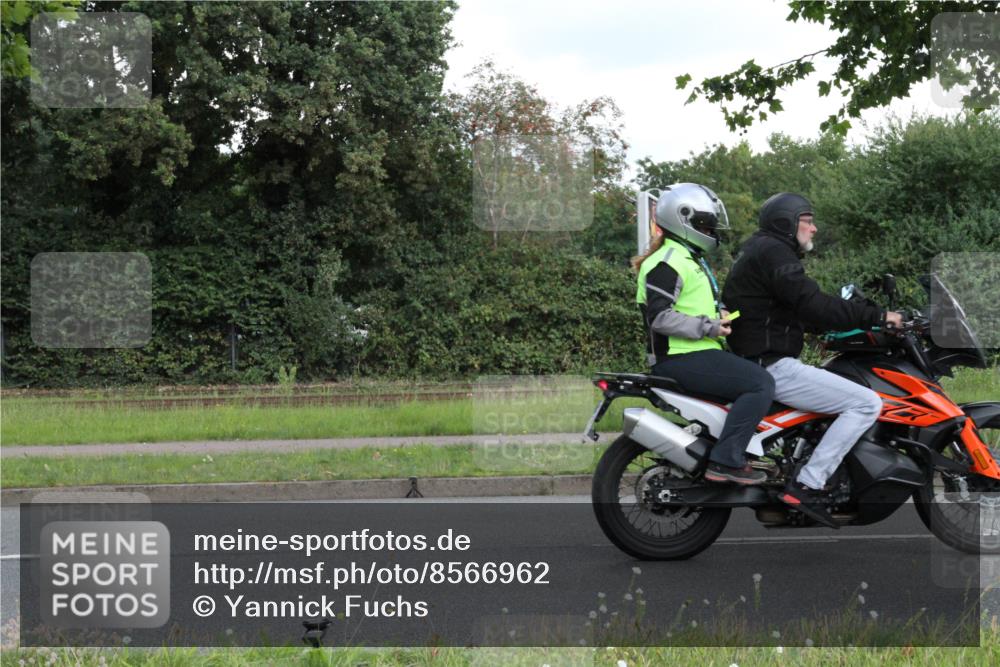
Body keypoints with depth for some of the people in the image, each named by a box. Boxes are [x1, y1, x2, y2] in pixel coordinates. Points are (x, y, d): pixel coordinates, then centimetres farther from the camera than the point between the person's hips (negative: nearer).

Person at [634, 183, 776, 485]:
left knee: (759, 378, 20)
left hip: (696, 352, 11)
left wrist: (719, 316, 13)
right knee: (761, 383, -20)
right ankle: (726, 461, -23)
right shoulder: (668, 262, -13)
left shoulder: (690, 259, 22)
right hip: (681, 358, -11)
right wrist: (708, 327, -21)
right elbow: (658, 316, -23)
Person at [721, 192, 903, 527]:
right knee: (867, 403, -16)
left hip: (755, 363, 11)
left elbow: (797, 311, 25)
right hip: (772, 367, -11)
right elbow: (813, 305, -22)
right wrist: (877, 317, -15)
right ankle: (806, 486, -20)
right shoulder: (773, 251, -11)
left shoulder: (759, 249, 22)